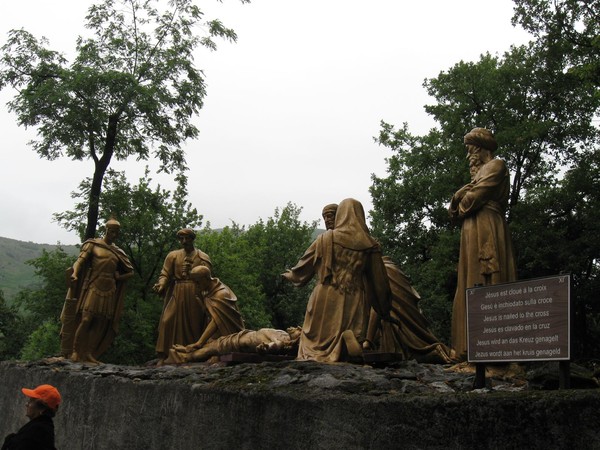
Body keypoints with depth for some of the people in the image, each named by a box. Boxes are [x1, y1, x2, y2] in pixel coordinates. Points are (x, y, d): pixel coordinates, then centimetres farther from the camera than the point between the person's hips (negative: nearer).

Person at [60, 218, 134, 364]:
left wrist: (118, 278, 4)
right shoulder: (93, 244, 5)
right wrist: (74, 273, -28)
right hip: (94, 286, -5)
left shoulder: (118, 252, 16)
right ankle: (75, 351, -8)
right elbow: (81, 259, -8)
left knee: (101, 324, 1)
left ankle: (88, 354, 5)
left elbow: (130, 272, 21)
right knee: (86, 319, -15)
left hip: (109, 290, 5)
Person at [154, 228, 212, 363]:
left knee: (194, 323, 2)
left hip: (195, 295, -1)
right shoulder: (173, 256, 9)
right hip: (177, 294, 1)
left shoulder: (202, 257, 5)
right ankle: (163, 355, -6)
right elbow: (165, 274, 2)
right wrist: (160, 285, -18)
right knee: (169, 321, -8)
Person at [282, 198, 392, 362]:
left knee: (315, 342, 7)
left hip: (325, 304, -1)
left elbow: (305, 265, 12)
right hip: (355, 307, 1)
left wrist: (291, 275, 32)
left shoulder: (325, 239, -1)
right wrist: (385, 311, 16)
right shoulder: (370, 245, 1)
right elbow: (379, 281, 6)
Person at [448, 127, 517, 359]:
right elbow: (454, 210, 20)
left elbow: (473, 199, -10)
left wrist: (460, 206, 8)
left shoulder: (496, 166, 3)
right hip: (472, 235, 9)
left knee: (485, 287, -15)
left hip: (486, 233, -9)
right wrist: (461, 194, 0)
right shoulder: (478, 174, 29)